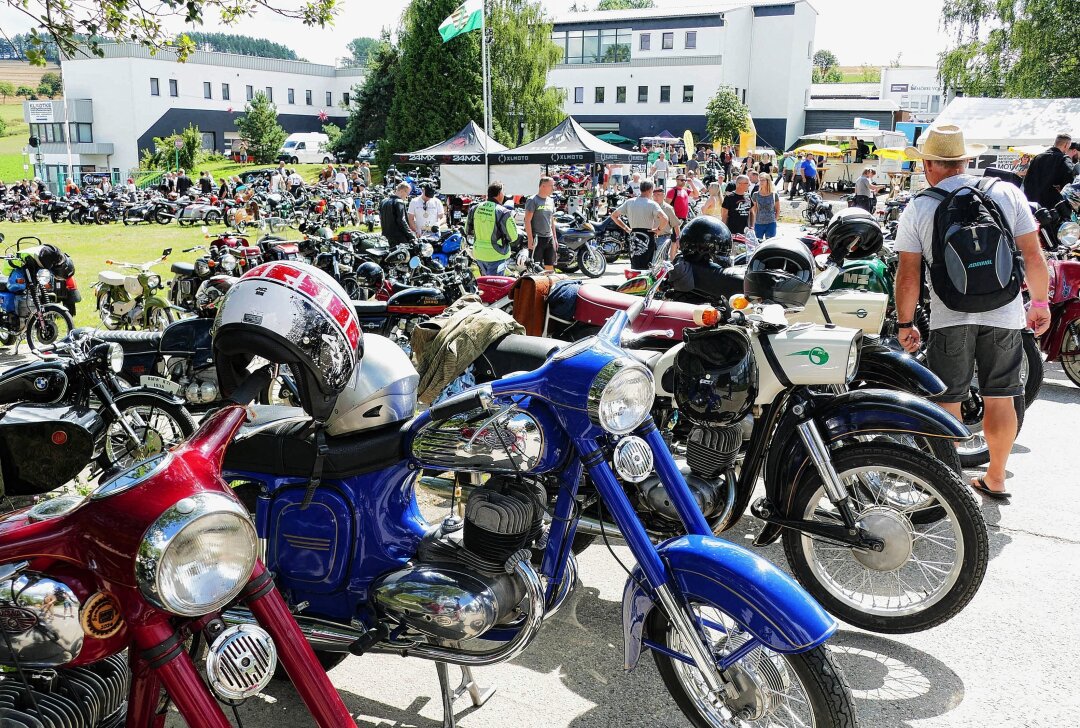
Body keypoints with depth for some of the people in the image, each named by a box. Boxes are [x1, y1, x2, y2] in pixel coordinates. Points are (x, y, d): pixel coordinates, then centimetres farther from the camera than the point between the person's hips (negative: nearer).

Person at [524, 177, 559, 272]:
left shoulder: (550, 201, 15)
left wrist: (555, 238, 17)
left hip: (549, 238, 7)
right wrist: (530, 239, -17)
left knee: (550, 266, 10)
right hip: (537, 238, -7)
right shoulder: (533, 200, -8)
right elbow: (527, 220, -12)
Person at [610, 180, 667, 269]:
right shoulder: (652, 204, -9)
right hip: (648, 236, -5)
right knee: (647, 267, -1)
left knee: (634, 267, 11)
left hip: (633, 237, 5)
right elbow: (664, 218, -24)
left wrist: (626, 228, 10)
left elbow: (613, 215, 10)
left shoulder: (629, 202, 6)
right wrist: (658, 228, -8)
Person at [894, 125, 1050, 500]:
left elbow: (909, 275, -5)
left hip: (949, 319, -2)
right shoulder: (1008, 194, 0)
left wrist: (905, 323, 4)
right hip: (1004, 315, 2)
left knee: (948, 401, 8)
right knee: (1000, 398, 13)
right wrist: (1040, 303, 13)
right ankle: (995, 478, 25)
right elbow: (1034, 257, 1)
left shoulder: (918, 209, -4)